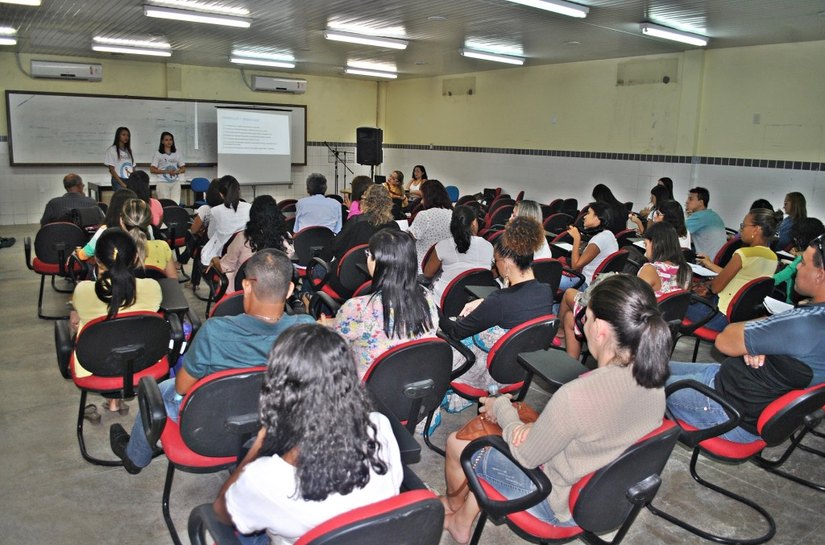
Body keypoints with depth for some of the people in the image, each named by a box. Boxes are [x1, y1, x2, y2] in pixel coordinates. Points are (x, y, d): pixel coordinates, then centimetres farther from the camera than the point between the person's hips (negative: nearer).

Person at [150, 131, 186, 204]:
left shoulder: (176, 154, 14)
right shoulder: (157, 154, 3)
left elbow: (183, 169, 14)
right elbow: (152, 170, -3)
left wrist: (177, 171, -9)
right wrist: (166, 171, -14)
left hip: (175, 182, 3)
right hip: (162, 183, -3)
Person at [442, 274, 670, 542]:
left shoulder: (575, 397, -38)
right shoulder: (653, 380, -15)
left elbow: (525, 456, -20)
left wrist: (501, 407, -3)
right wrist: (537, 428, -8)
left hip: (564, 507, -7)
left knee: (456, 443, 11)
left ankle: (455, 508, 43)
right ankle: (462, 521, 34)